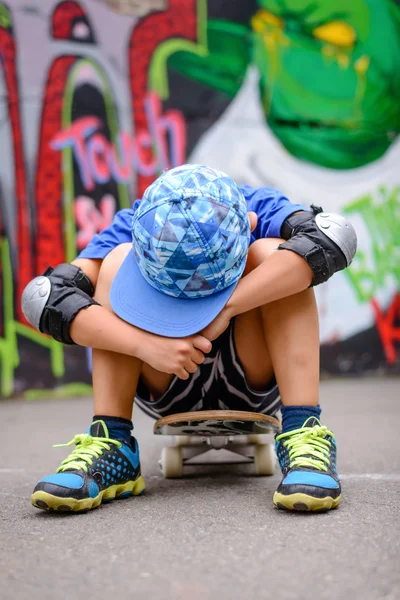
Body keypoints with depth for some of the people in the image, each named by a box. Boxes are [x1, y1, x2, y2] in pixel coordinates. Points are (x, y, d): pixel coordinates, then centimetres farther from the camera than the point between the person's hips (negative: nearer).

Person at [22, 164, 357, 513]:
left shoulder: (262, 210, -20)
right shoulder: (134, 229, -18)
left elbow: (333, 237, -42)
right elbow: (44, 298, -30)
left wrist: (226, 305, -44)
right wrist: (145, 344, -43)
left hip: (254, 384, -1)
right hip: (169, 390, 1)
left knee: (272, 253, -25)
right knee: (119, 259, -22)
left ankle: (304, 436, -29)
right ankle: (110, 446, -23)